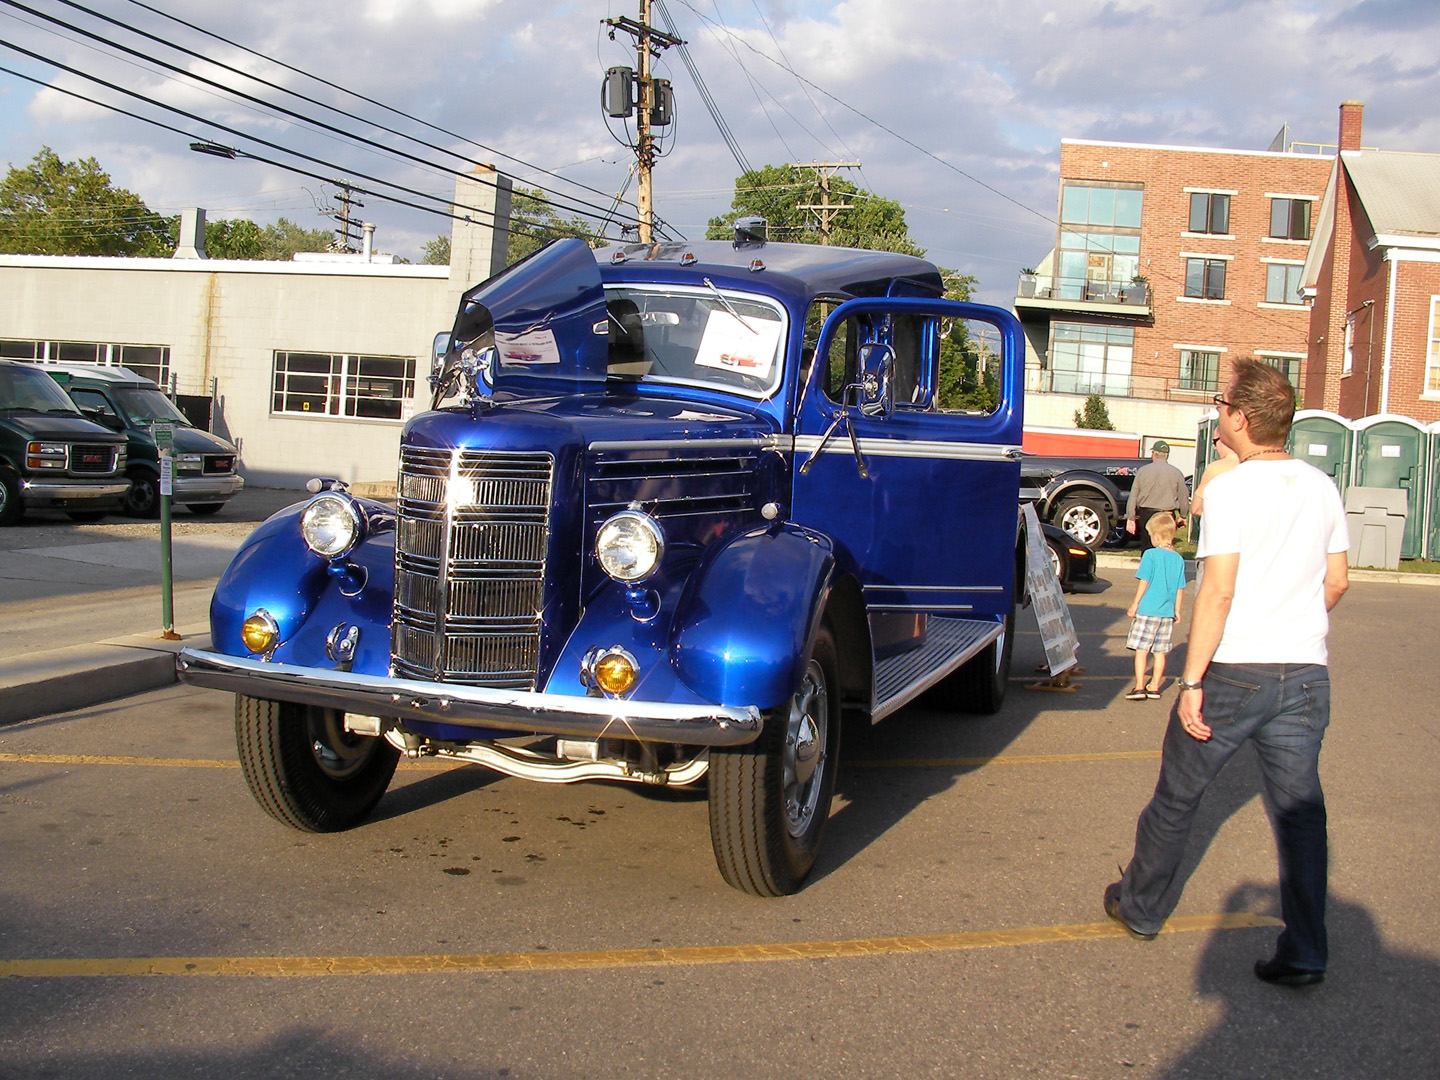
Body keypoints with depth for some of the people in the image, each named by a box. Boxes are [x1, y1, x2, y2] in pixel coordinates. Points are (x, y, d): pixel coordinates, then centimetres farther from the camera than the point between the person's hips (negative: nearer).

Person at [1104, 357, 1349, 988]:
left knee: (1176, 798, 12)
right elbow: (1337, 582, 13)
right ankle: (1304, 954, 8)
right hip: (1306, 675, 5)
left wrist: (1192, 682, -15)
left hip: (1234, 674, -5)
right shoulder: (1322, 488, 6)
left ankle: (1141, 908, 27)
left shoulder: (1230, 491, -12)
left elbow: (1218, 591, -17)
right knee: (1299, 811, 8)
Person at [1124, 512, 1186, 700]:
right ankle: (1154, 686, 17)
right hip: (1167, 613, 5)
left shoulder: (1151, 555, -10)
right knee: (1159, 652, 12)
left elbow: (1143, 582, -10)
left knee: (1141, 649, -2)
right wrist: (1177, 610, 19)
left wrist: (1135, 604, -2)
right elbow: (1180, 589, 10)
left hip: (1147, 610, -5)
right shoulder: (1178, 559, 6)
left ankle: (1139, 687, -5)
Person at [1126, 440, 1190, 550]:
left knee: (1146, 547, 5)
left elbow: (1133, 496, 2)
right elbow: (1183, 496, 9)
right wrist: (1183, 516, 24)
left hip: (1146, 515, 0)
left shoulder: (1143, 470, 1)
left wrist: (1130, 517, 7)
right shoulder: (1176, 473, 1)